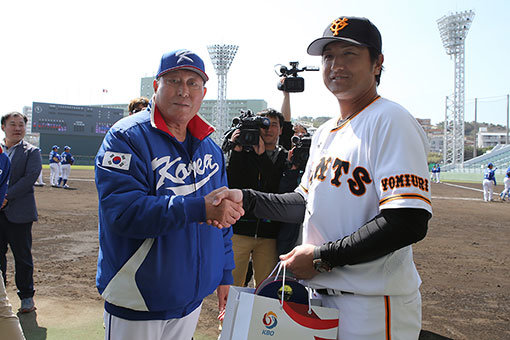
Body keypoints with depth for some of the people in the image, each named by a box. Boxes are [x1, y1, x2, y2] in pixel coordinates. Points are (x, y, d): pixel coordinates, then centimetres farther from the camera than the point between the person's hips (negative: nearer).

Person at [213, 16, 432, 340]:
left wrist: (322, 257, -19)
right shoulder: (324, 133, 14)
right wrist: (247, 198, 4)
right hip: (320, 293, 8)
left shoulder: (391, 121, -16)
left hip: (373, 305, -8)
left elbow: (409, 223, -25)